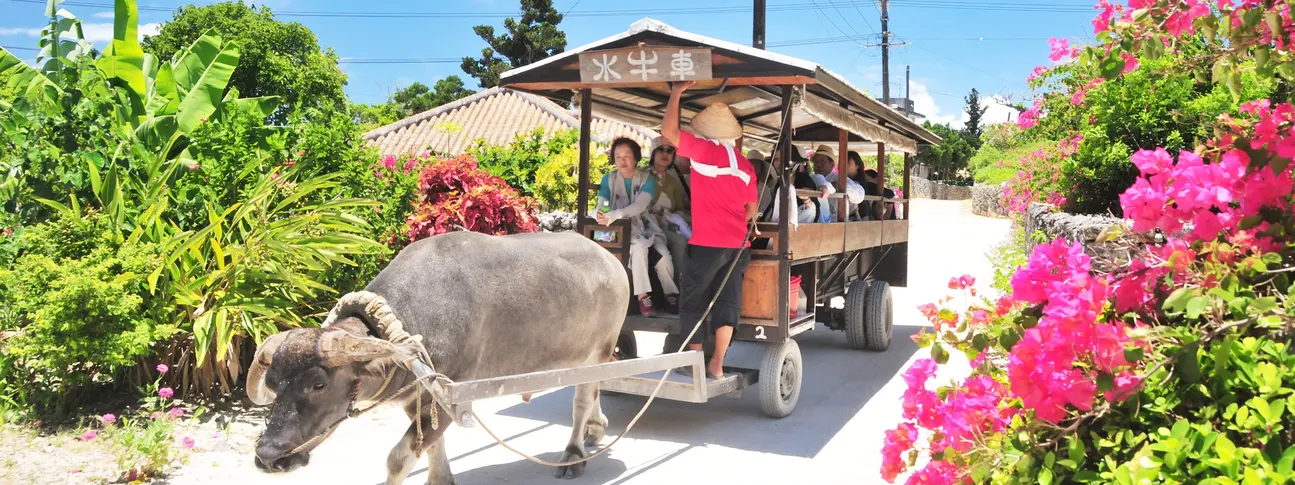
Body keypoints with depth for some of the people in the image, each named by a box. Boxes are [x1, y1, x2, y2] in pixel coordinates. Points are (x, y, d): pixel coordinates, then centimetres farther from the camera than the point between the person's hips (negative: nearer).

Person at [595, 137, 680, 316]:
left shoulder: (647, 179, -4)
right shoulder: (609, 179, 0)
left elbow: (639, 206, -21)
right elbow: (601, 206, -9)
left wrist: (613, 215, -38)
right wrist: (600, 214, -37)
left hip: (644, 226, 1)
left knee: (664, 255, -25)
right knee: (640, 247, -34)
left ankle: (670, 293, -2)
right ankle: (643, 295, -27)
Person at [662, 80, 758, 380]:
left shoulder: (705, 150, -7)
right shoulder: (745, 164, 11)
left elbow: (668, 131, -12)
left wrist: (676, 93, -3)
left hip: (707, 243, -6)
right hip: (738, 244, 6)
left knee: (694, 301, 7)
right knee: (727, 301, 6)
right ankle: (716, 365, 6)